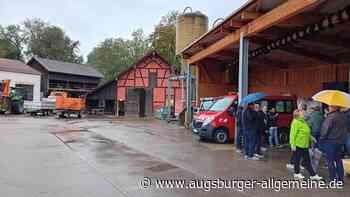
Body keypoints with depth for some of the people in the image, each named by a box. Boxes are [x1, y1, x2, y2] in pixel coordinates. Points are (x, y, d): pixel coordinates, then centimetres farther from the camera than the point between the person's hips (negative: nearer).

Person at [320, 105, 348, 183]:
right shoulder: (343, 116, 5)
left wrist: (321, 139, -6)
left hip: (330, 141, -8)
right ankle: (340, 178, 23)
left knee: (330, 161, 2)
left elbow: (325, 130, -18)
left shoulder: (330, 117, -20)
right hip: (340, 141, 8)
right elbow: (346, 129, 14)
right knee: (338, 160, 17)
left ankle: (333, 179, 6)